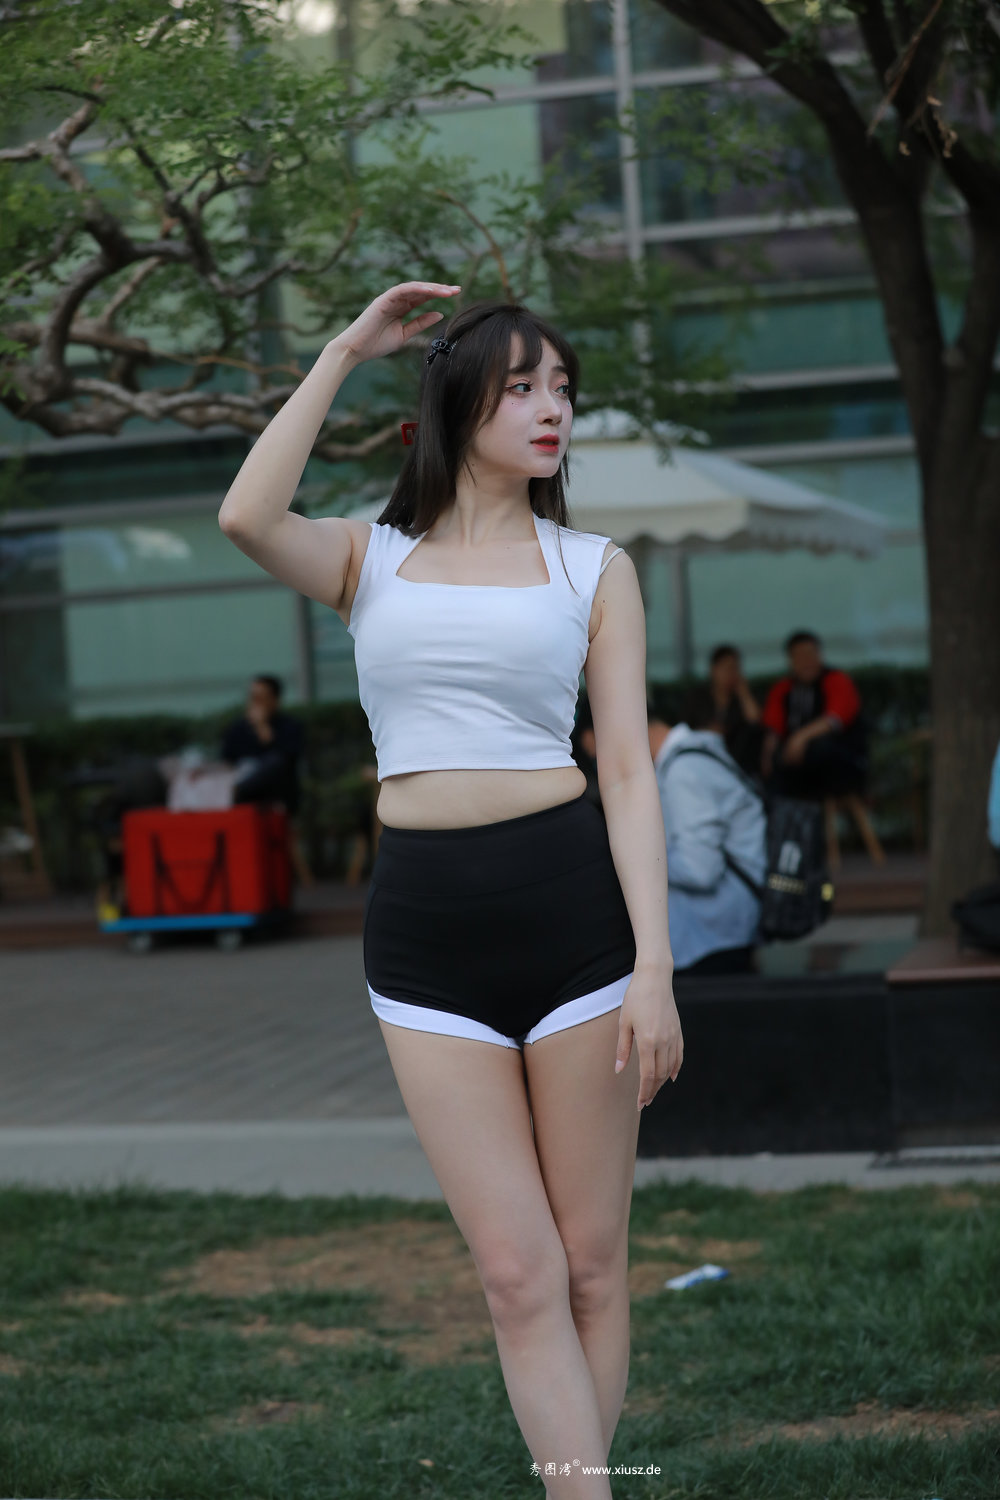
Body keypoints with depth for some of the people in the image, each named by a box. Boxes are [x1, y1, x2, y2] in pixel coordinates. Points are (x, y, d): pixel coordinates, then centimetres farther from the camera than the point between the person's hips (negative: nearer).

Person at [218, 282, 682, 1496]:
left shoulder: (593, 568, 9)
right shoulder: (370, 558, 10)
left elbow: (628, 770, 3)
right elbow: (246, 517, -13)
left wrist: (653, 966, -7)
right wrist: (344, 353, -4)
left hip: (572, 905, 0)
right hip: (422, 932, 0)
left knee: (591, 1264, 4)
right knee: (520, 1274, -2)